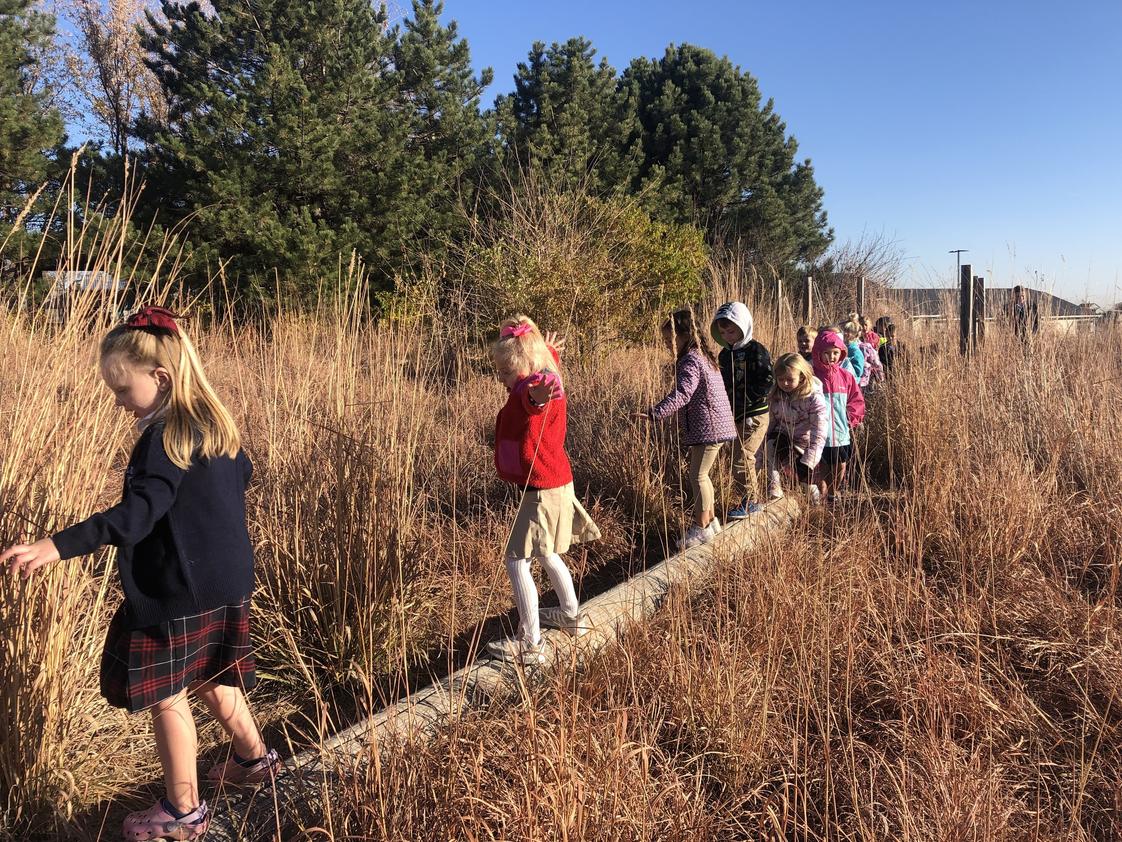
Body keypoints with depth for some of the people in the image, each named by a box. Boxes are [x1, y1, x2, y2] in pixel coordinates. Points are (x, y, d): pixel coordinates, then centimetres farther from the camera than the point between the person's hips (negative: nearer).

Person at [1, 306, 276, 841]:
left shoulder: (165, 437, -21)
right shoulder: (215, 424, 5)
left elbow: (137, 514, -31)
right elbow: (242, 474, 20)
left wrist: (58, 546, -37)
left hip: (179, 593, -9)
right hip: (227, 583, 9)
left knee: (166, 696, 7)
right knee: (211, 680, 26)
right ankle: (254, 758, 41)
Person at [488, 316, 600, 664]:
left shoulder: (530, 387, -22)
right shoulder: (542, 383, 9)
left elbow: (535, 392, -51)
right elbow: (550, 365, 37)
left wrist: (536, 397, -74)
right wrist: (548, 352, 57)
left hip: (542, 490, -11)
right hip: (555, 484, 11)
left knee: (517, 560, -7)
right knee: (545, 554, 26)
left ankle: (530, 643, -5)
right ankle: (571, 614, 43)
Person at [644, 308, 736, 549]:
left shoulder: (690, 362, -18)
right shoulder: (700, 356, 14)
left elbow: (681, 394, -30)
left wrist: (655, 413, -35)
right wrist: (663, 412, 20)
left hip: (708, 427, -10)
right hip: (710, 426, 10)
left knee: (698, 476, -3)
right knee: (701, 474, 18)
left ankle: (702, 528, 6)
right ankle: (710, 520, 28)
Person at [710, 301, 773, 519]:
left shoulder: (756, 351, -12)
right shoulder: (724, 354, 11)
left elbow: (767, 382, -18)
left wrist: (744, 397, -21)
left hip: (754, 414, -8)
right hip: (734, 416, 8)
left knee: (742, 459, -11)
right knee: (738, 457, 13)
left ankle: (750, 500, 3)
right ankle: (752, 498, 27)